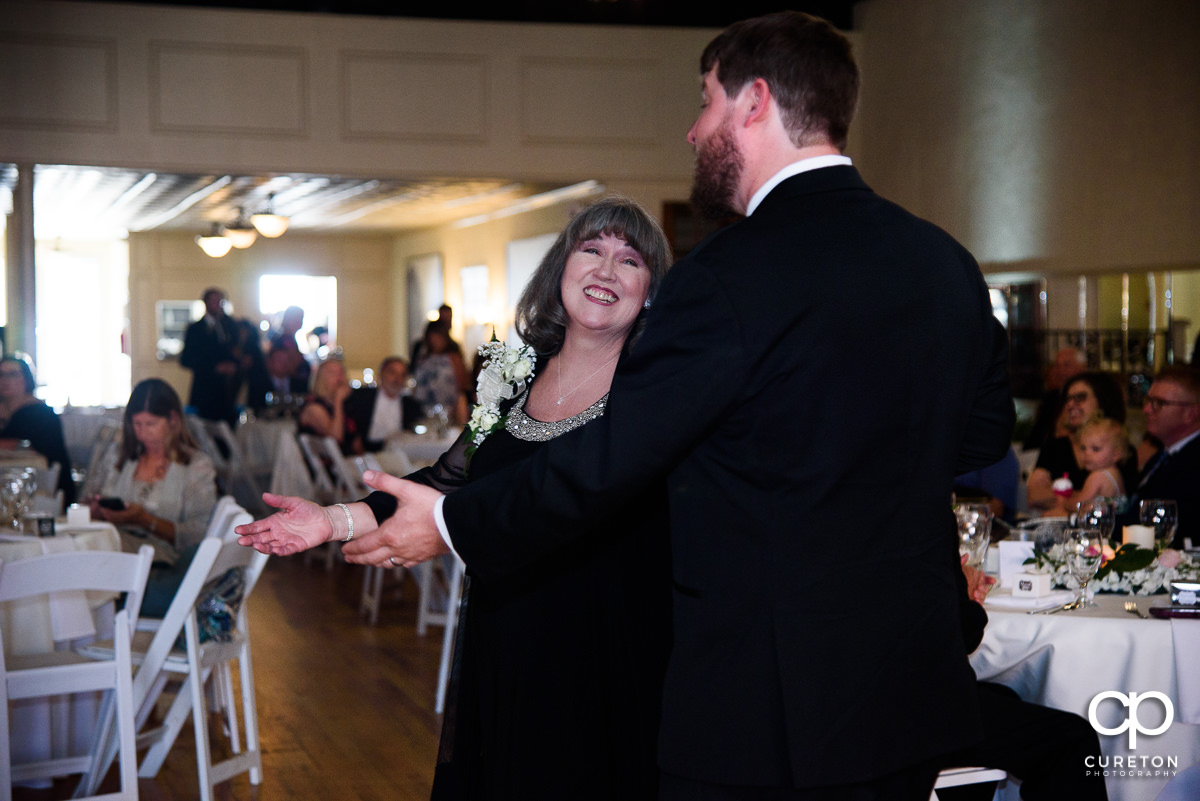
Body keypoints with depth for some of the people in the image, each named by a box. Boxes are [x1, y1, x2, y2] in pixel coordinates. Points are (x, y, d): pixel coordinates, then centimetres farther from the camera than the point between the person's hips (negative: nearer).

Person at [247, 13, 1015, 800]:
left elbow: (604, 461, -15)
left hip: (772, 712, -7)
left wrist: (451, 522, -2)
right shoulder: (948, 263, 4)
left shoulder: (729, 276, -18)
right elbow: (986, 431, 16)